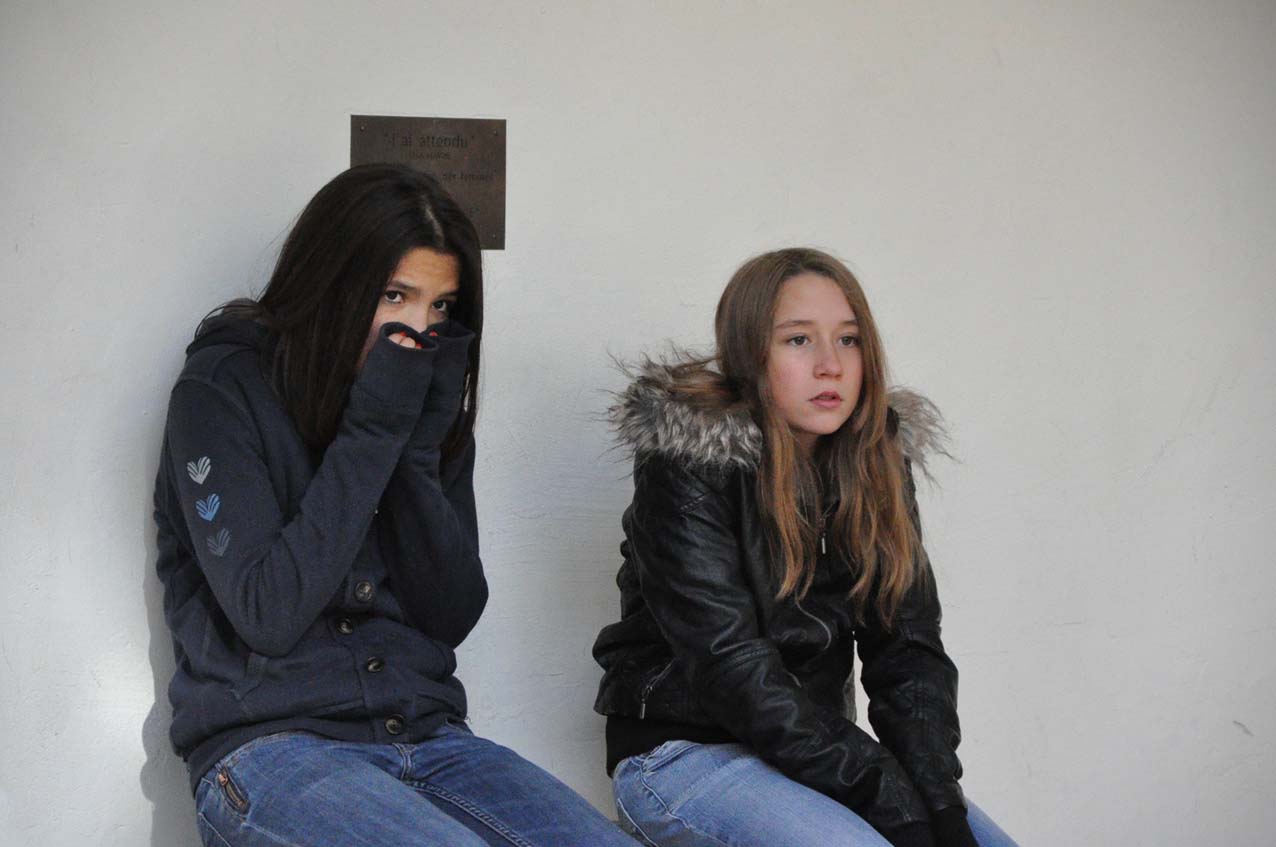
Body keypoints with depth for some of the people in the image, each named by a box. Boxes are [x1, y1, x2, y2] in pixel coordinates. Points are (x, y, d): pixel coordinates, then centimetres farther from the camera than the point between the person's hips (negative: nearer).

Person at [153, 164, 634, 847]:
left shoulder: (430, 403, 11)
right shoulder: (224, 390, -4)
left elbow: (454, 616, 4)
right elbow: (269, 615, -14)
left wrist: (421, 446, -7)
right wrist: (373, 431, -13)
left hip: (424, 732, 5)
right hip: (270, 742, -5)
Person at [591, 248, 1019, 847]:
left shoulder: (877, 459, 4)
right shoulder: (687, 462, -14)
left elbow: (909, 644, -1)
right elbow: (728, 662, -21)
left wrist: (938, 797, -16)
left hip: (819, 741, 6)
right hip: (684, 750, -6)